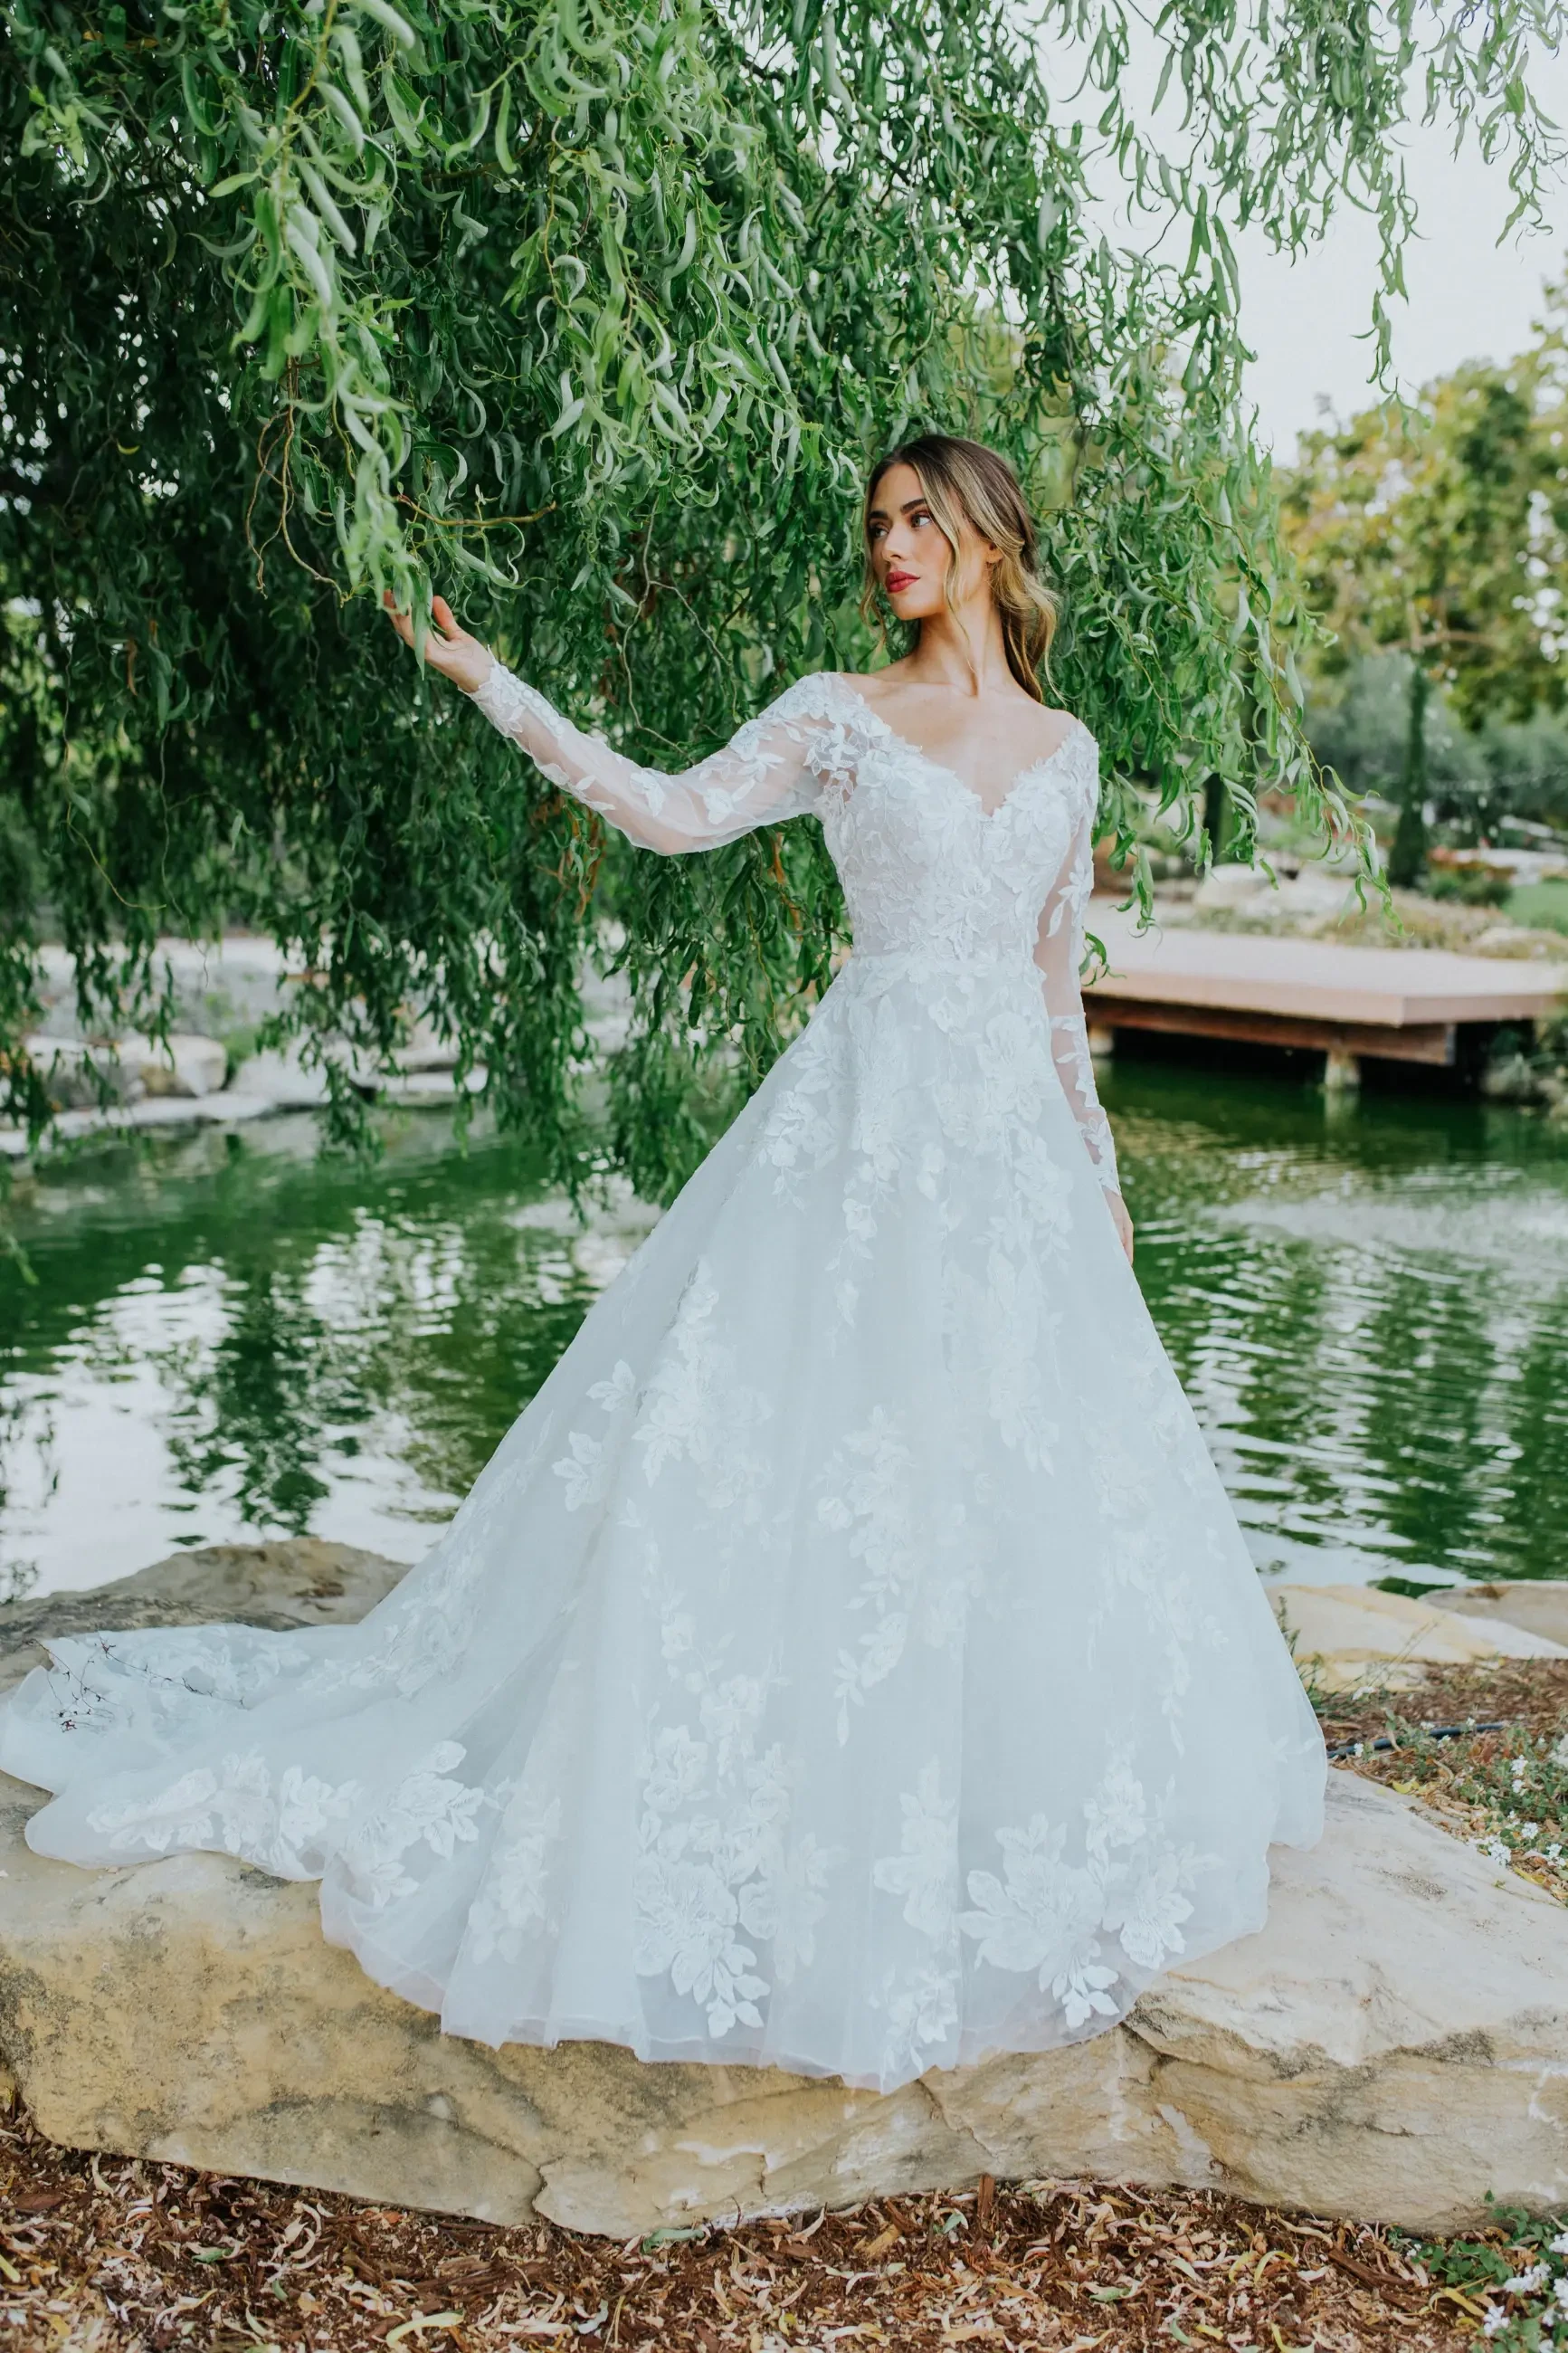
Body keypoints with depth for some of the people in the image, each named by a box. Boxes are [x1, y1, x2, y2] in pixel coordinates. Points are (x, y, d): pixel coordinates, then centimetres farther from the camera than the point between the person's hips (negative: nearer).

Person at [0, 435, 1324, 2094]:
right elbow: (672, 812, -7)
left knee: (1021, 1479, 6)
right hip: (871, 1118, -4)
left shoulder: (1064, 749, 14)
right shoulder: (838, 716, 5)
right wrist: (493, 687, -11)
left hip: (1016, 1136, 4)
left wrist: (1096, 1166, 18)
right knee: (823, 1434, -7)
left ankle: (1012, 1812, 24)